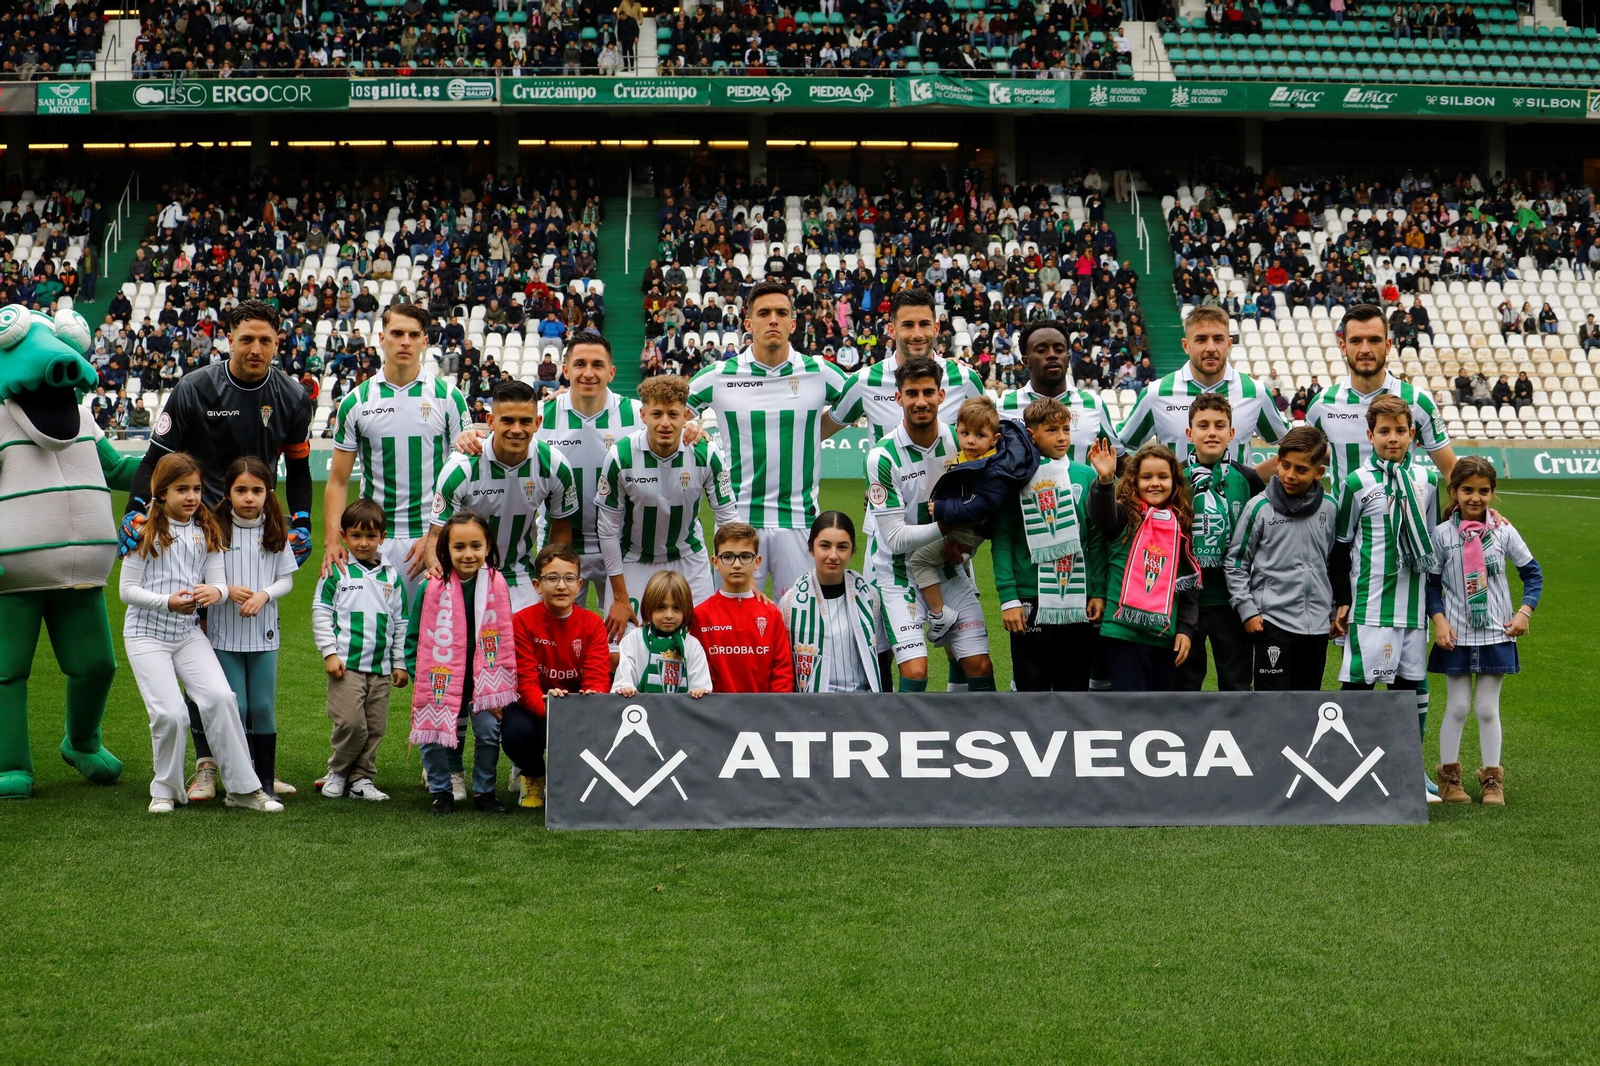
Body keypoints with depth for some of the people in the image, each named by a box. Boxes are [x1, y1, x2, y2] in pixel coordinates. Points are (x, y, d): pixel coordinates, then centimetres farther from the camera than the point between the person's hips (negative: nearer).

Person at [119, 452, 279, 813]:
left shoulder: (206, 531, 7)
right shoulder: (146, 530, -4)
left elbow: (219, 582, 4)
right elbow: (127, 589, -5)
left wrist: (215, 591, -21)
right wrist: (167, 601, -21)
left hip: (189, 632, 3)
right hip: (147, 632, -3)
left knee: (220, 697, -16)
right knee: (170, 713, -14)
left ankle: (243, 787, -6)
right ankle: (166, 789, 11)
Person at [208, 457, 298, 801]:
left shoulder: (275, 532, 3)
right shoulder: (215, 529, -3)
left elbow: (287, 579, 4)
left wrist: (264, 594, -14)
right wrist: (227, 590, -18)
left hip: (264, 632, 1)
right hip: (225, 633, -1)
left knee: (263, 708, 5)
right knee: (234, 707, 1)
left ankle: (266, 780, 14)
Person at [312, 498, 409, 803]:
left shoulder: (392, 576, 11)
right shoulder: (337, 571, 1)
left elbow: (400, 622, 16)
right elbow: (320, 612, 1)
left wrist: (400, 663, 13)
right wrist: (329, 653, -7)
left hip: (381, 666, 4)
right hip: (346, 663, -4)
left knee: (375, 727, 4)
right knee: (351, 723, -12)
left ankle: (361, 778, 16)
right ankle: (338, 772, 10)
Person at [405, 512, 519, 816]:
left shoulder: (497, 585, -5)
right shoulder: (432, 587, -9)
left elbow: (505, 639, 2)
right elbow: (414, 639, 2)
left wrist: (496, 688, -2)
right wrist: (421, 679, -6)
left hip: (483, 677, 1)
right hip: (441, 681, -1)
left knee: (489, 731, -9)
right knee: (432, 736, -10)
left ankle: (484, 792, 12)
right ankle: (442, 791, 12)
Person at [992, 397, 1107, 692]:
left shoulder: (1086, 476, 5)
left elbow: (1096, 538, 7)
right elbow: (1002, 541, -3)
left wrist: (1098, 592, 1)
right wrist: (1007, 598, -10)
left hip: (1079, 602, 2)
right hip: (1031, 602, -2)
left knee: (1076, 686, 9)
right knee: (1032, 687, 4)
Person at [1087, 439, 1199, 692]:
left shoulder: (1181, 524, 11)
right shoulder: (1125, 515, 0)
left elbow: (1190, 583, 14)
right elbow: (1101, 513, -24)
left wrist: (1186, 628, 6)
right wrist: (1105, 479, -43)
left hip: (1166, 635, 5)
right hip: (1125, 631, -4)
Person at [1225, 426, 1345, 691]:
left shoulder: (1329, 508, 4)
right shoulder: (1260, 507, -7)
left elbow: (1335, 562, 16)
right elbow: (1236, 562, -1)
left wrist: (1339, 607, 17)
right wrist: (1247, 610, -6)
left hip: (1317, 623, 4)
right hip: (1273, 621, -4)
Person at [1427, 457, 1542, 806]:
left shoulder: (1504, 532, -1)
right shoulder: (1442, 534, -4)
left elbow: (1533, 573, 8)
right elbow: (1431, 583, 0)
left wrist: (1525, 611, -4)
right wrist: (1439, 619, -11)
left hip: (1496, 634, 1)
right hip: (1457, 635, -1)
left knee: (1487, 708, 6)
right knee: (1457, 707, 5)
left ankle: (1492, 779, 17)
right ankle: (1449, 776, 18)